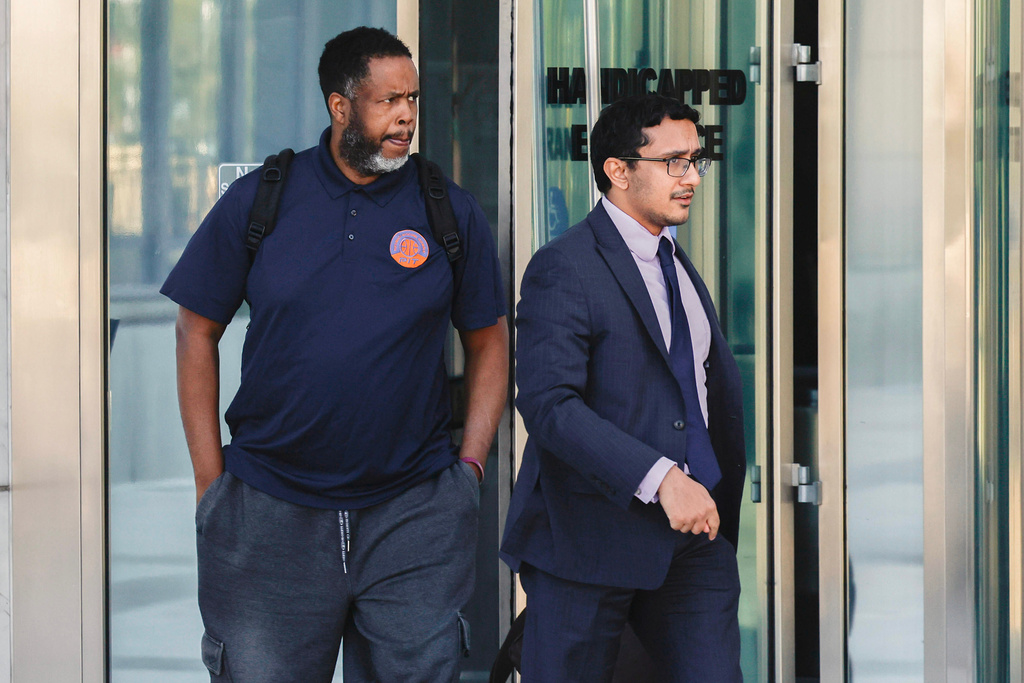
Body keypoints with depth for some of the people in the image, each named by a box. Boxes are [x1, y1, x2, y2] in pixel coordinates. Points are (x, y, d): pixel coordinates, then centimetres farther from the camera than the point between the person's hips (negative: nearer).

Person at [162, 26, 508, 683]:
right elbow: (197, 332, 6)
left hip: (416, 516, 1)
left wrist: (469, 465, 1)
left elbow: (488, 344, 11)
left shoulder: (454, 214, 4)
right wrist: (211, 479, 0)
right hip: (268, 519, 0)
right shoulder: (258, 201, 1)